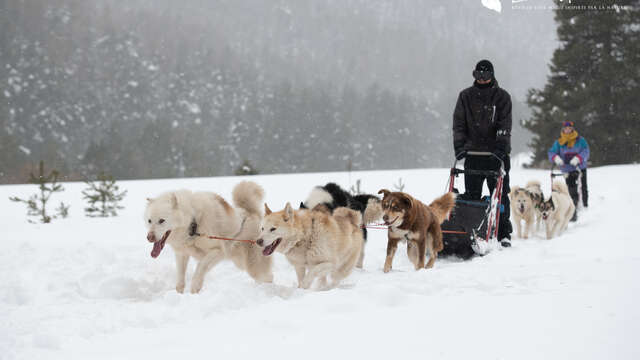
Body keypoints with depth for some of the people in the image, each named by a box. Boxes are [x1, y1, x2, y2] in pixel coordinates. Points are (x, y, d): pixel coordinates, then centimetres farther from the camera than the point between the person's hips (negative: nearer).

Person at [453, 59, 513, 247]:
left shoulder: (502, 96, 3)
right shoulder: (466, 96, 9)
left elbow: (504, 125, -6)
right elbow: (459, 122, 5)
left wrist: (501, 146, -20)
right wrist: (459, 145, -8)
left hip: (497, 153, -2)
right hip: (473, 152, 2)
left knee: (500, 194, -2)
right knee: (471, 194, 1)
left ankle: (504, 233, 3)